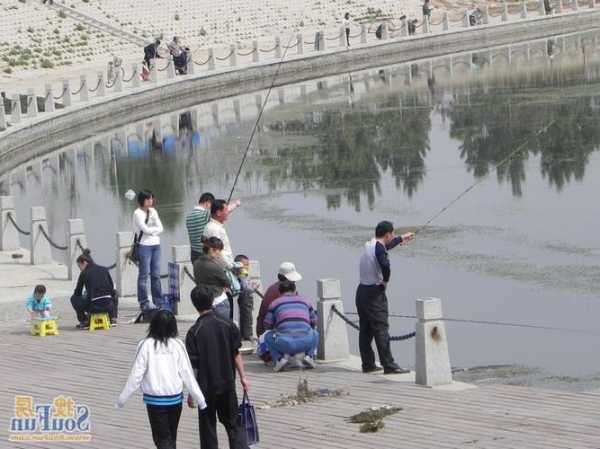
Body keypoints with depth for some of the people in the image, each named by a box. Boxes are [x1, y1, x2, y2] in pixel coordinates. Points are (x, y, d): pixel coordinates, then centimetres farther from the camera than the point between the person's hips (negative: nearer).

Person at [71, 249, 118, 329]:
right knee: (115, 294, 38)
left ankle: (84, 321, 15)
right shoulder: (104, 270, 12)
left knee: (74, 298, 22)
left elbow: (77, 293, 11)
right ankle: (113, 318, 25)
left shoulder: (84, 274, 3)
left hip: (94, 307, -3)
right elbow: (112, 287, 18)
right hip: (108, 305, 3)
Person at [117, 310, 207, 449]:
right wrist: (199, 398, 5)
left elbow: (136, 375, -8)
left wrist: (122, 398, 2)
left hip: (155, 399, -3)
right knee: (171, 436, 19)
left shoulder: (146, 345, -9)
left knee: (162, 438, 0)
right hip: (175, 397, 3)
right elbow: (187, 374, -2)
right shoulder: (177, 345, -4)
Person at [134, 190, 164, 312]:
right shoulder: (138, 213, -6)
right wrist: (155, 229, 2)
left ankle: (158, 302, 11)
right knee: (144, 275, -6)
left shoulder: (153, 211, 13)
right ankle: (144, 302, -5)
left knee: (156, 275, 7)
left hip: (156, 245, 6)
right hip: (144, 245, -6)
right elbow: (145, 229, -14)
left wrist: (151, 230, -10)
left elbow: (160, 229, 6)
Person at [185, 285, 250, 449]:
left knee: (208, 427, 9)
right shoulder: (228, 325, -3)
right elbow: (236, 354, 0)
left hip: (206, 386, -3)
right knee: (233, 423, 12)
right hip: (228, 383, 3)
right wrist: (243, 377, 10)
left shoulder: (194, 332, -12)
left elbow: (193, 365, -11)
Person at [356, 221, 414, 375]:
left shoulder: (369, 245, 12)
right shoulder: (379, 248, -15)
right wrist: (385, 280, -15)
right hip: (374, 293, -9)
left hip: (362, 291, 9)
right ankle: (389, 366, -10)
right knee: (381, 329, -9)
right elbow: (385, 265, -35)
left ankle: (368, 364, 17)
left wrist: (401, 238, 49)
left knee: (365, 330, 12)